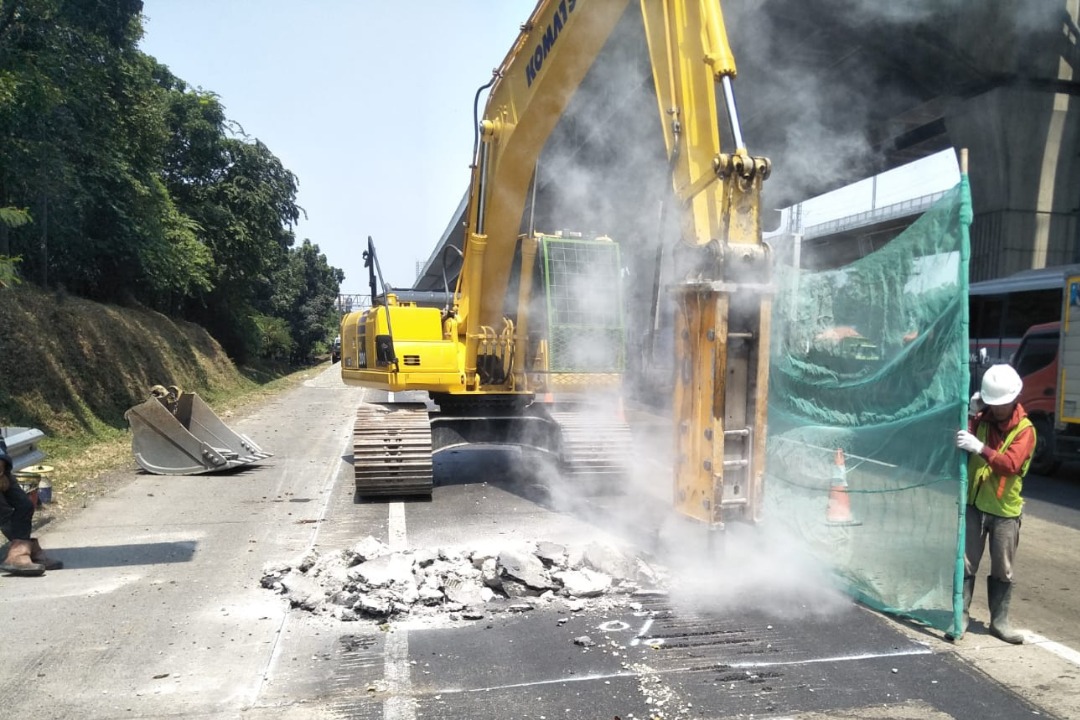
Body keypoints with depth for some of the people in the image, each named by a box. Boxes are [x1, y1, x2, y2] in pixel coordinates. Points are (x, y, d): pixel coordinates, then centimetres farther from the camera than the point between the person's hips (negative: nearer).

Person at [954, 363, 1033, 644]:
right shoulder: (981, 420, 3)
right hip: (974, 504, 2)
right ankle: (961, 615, 11)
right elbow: (963, 449, -4)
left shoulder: (1025, 430, -8)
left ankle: (999, 621, 23)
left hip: (1005, 510, -2)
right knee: (966, 564, 3)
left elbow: (1010, 464, -23)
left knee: (1003, 571, 10)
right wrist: (967, 415, -19)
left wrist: (980, 448, -36)